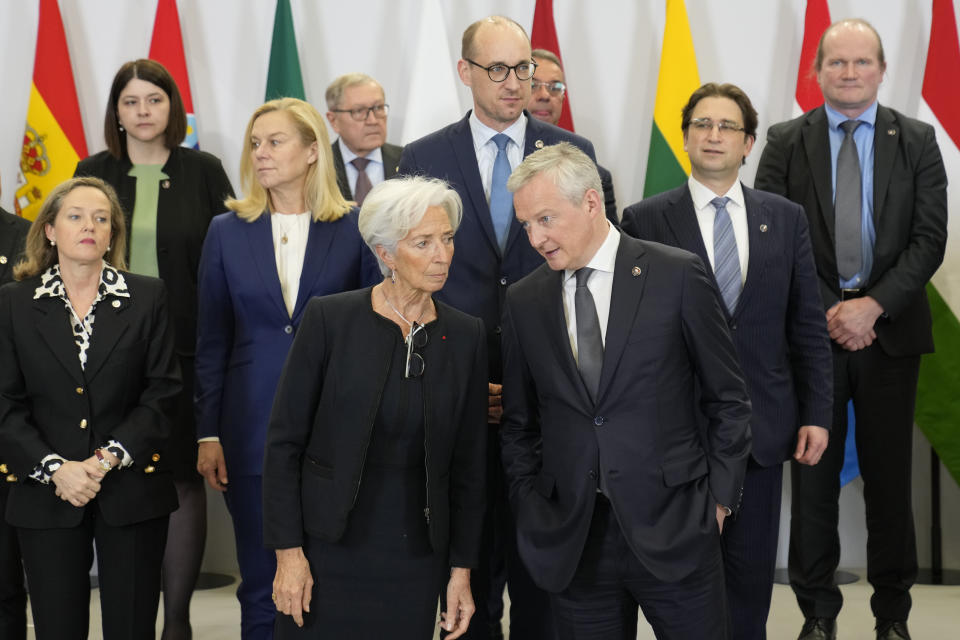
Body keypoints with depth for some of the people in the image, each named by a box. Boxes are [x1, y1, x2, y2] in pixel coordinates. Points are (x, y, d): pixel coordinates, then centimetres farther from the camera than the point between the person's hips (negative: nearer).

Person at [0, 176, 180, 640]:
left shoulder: (148, 298, 4)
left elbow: (163, 392, 0)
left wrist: (110, 458, -12)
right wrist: (55, 469, -12)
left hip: (131, 493, 0)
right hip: (47, 497, 0)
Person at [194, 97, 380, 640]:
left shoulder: (354, 229, 0)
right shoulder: (228, 232, 5)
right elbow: (212, 341, 7)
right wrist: (208, 433, 2)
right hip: (254, 428, 1)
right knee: (263, 585, 7)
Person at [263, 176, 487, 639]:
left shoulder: (465, 336, 2)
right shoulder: (329, 319, -7)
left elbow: (469, 463, 6)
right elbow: (284, 440, -5)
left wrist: (462, 568, 4)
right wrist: (288, 551, -9)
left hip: (416, 558, 2)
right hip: (329, 551, -2)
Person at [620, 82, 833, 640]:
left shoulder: (786, 218, 7)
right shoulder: (646, 221, -1)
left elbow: (808, 327, 7)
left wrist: (817, 413, 2)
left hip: (762, 426, 2)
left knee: (751, 573, 8)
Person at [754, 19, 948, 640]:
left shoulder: (917, 141, 4)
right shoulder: (786, 142, 4)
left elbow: (929, 238, -2)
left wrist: (874, 305, -14)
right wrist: (825, 313, -10)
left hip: (890, 331, 0)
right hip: (812, 329, 0)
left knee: (889, 478, 7)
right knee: (814, 477, 4)